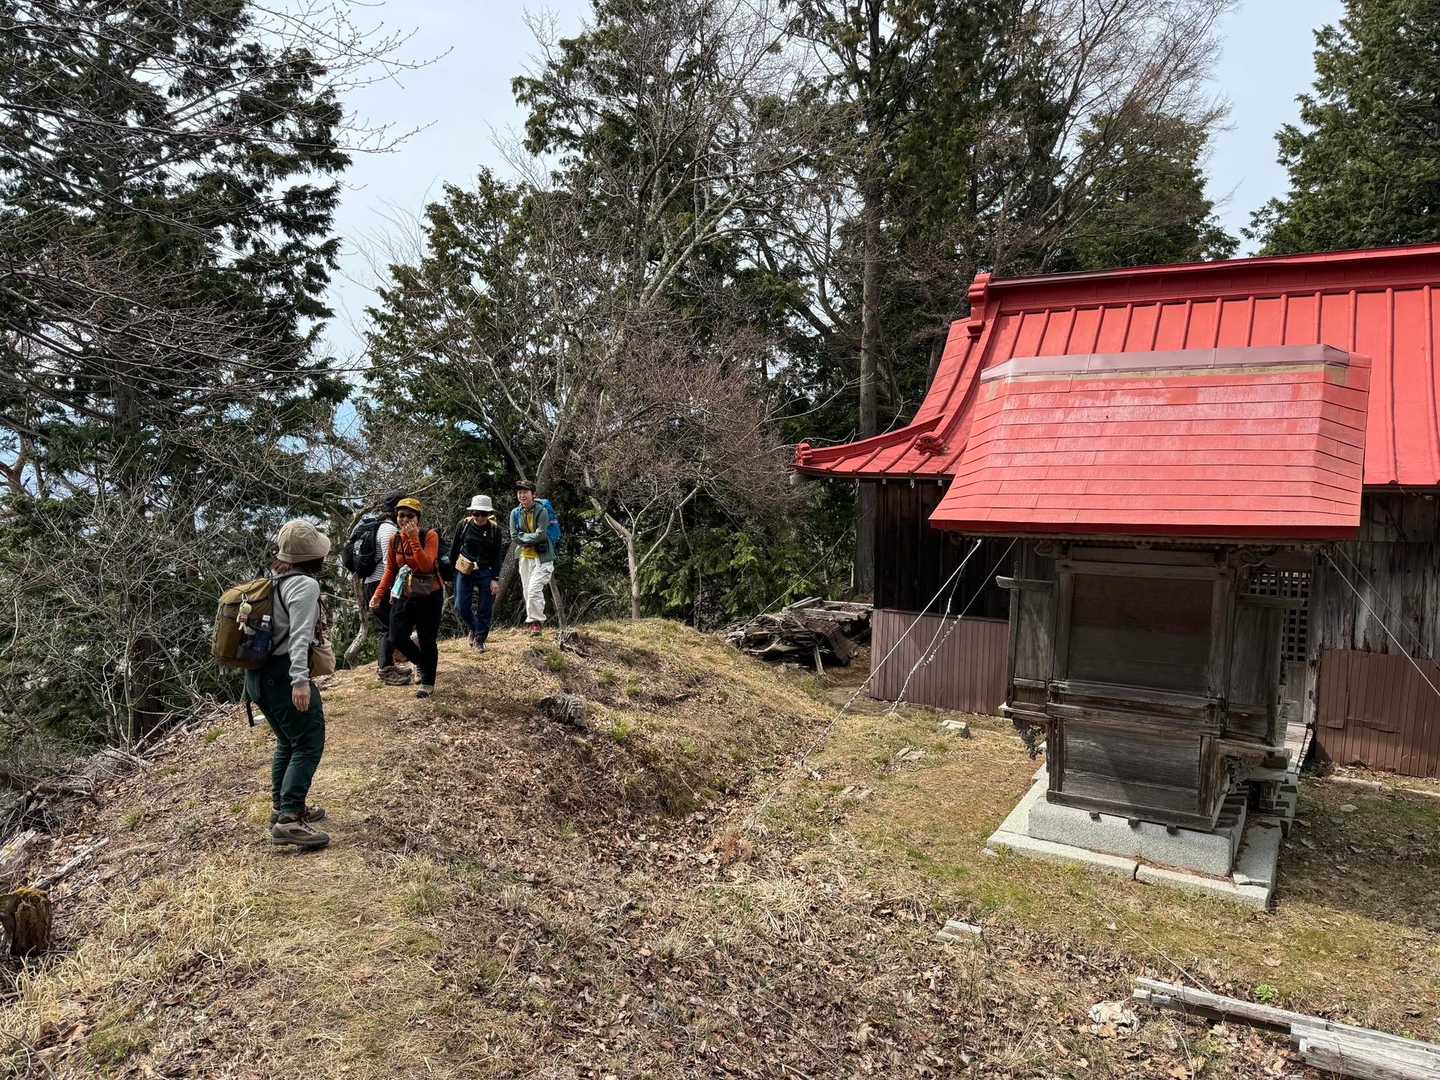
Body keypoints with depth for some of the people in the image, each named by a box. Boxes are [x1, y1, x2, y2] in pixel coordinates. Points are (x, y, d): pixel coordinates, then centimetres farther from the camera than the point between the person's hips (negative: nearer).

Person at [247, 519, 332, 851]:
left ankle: (282, 806, 33)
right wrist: (300, 680, -33)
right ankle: (289, 820, -14)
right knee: (309, 744, -7)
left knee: (288, 742, 23)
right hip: (283, 675, -10)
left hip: (260, 673, 10)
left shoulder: (275, 581, 12)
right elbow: (299, 635, -26)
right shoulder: (305, 585, -16)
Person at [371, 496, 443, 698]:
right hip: (404, 596, 5)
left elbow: (427, 566, -28)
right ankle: (421, 662, 33)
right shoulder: (395, 540, 0)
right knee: (397, 639, 1)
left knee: (427, 641, 3)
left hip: (429, 596, -5)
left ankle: (428, 683, 22)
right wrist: (378, 594, -2)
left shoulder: (430, 536, -14)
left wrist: (414, 539, -31)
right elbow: (390, 570, 8)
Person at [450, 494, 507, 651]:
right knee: (461, 607, -1)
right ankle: (474, 629, 27)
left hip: (486, 573, -1)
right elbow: (454, 548, 5)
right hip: (464, 571, 1)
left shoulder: (496, 530, -8)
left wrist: (495, 579, -11)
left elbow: (499, 556, -6)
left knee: (485, 609, 2)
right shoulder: (464, 525, -5)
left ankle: (479, 639, 19)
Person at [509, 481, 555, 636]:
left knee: (534, 588, -17)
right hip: (524, 556, 5)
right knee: (527, 592, 9)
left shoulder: (542, 511, -9)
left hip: (542, 556, -5)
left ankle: (536, 621, -5)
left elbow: (541, 535, -18)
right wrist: (532, 539, -11)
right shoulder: (515, 513, 4)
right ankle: (532, 621, 21)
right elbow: (514, 537, -2)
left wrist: (523, 537, -9)